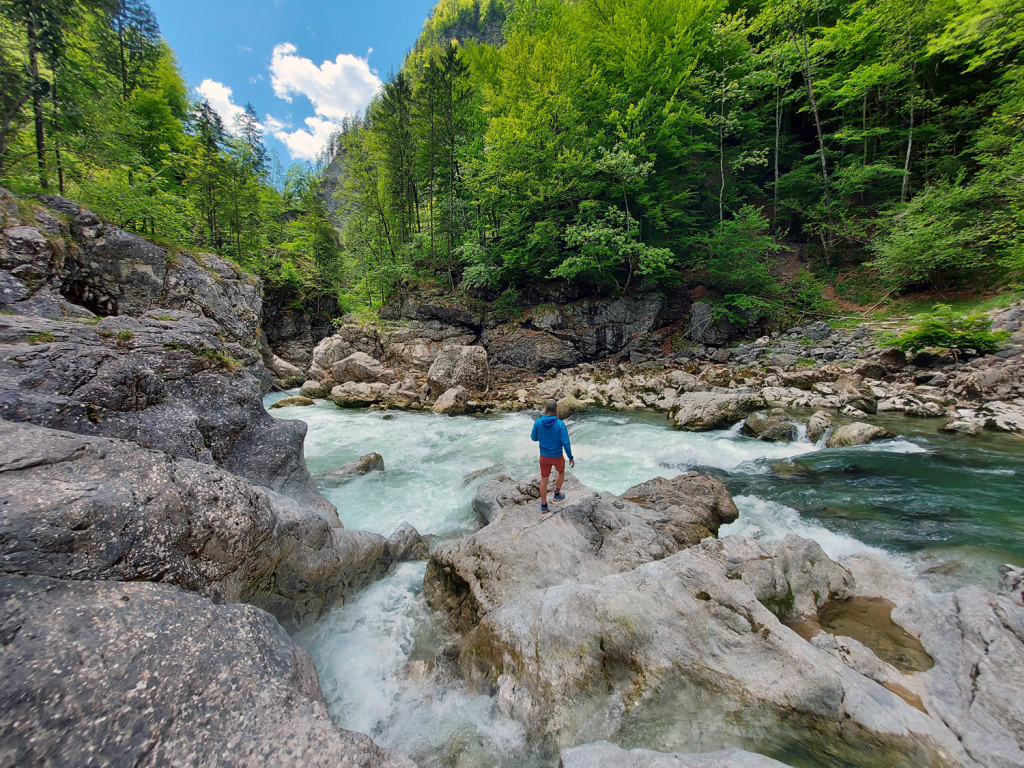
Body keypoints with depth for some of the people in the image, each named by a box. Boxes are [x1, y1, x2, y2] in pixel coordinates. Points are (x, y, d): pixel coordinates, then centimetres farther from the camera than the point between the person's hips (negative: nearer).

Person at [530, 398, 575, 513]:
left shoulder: (538, 422, -16)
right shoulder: (560, 424, -24)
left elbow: (533, 438, 0)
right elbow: (566, 443, -22)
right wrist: (571, 457, -7)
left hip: (544, 456, 2)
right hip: (557, 457, -1)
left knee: (544, 480, 18)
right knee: (561, 471, 32)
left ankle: (544, 506, 27)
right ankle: (557, 494, 44)